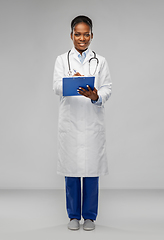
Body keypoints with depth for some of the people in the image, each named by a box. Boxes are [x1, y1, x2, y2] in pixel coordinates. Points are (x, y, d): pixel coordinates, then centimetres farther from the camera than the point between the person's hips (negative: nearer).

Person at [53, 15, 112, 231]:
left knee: (91, 169, 3)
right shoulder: (62, 60, 9)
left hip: (92, 122, 0)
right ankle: (73, 215, 18)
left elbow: (107, 88, 1)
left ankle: (90, 215, 16)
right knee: (71, 169, 4)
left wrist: (96, 96, -21)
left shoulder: (100, 61, 11)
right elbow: (57, 86, -5)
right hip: (70, 122, 0)